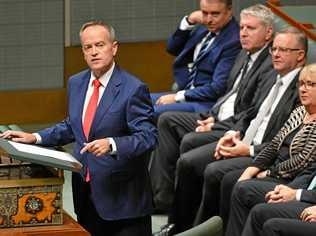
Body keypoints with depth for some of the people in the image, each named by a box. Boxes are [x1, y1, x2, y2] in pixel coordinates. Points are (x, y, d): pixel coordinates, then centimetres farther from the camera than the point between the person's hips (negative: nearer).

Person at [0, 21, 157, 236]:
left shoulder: (133, 89, -13)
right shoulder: (76, 83, 9)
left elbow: (148, 137, -17)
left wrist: (111, 144, -32)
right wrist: (35, 138, 10)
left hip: (121, 194, -6)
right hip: (85, 193, 6)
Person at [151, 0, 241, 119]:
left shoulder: (233, 41, -18)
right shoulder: (204, 26, 8)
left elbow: (217, 89, -20)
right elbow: (172, 49, 14)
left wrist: (177, 97, -17)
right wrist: (189, 22, -2)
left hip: (207, 103, -9)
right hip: (186, 93, 9)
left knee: (154, 112, -25)